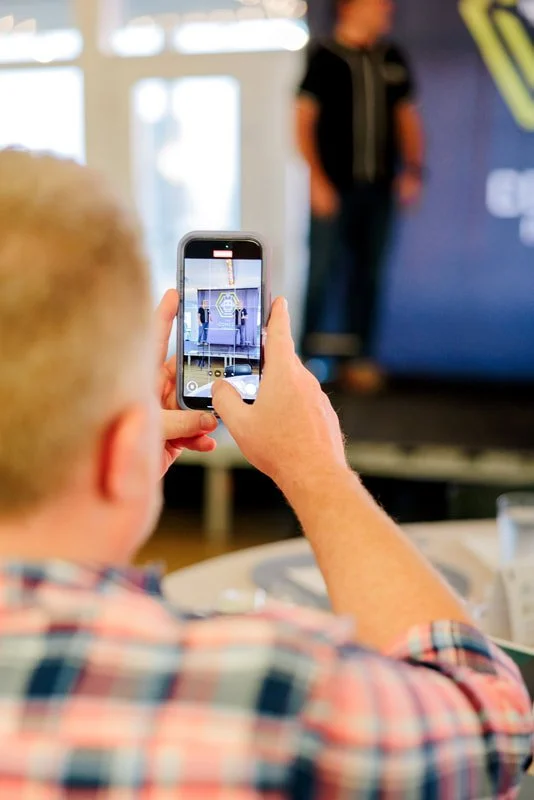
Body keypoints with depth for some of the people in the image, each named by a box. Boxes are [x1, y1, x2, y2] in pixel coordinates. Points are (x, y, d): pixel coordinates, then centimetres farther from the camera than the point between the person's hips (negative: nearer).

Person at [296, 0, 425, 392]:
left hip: (380, 186, 4)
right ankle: (314, 356, 7)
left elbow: (408, 118, 16)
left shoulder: (393, 59, 11)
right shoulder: (325, 58, -3)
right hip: (335, 187, -4)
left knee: (369, 273, 7)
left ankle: (362, 359, 14)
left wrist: (413, 169, 4)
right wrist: (318, 179, -11)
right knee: (326, 268, -4)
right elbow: (304, 121, -4)